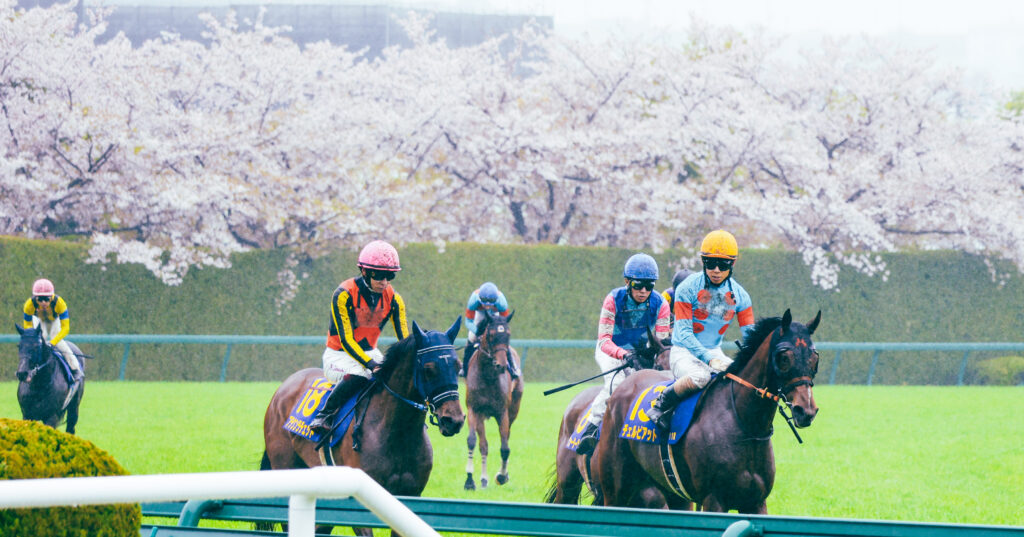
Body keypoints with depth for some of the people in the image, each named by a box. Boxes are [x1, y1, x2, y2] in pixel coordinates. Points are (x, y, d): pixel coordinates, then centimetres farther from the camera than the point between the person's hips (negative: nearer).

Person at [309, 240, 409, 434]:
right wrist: (371, 364, -36)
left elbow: (405, 338, -3)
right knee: (359, 375, -37)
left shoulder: (393, 299, -3)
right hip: (339, 355, -5)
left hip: (370, 352, 5)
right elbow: (346, 340, -23)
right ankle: (324, 415, -21)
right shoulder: (344, 294, -20)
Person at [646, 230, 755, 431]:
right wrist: (709, 359, -31)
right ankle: (661, 405, -16)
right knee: (699, 377, -38)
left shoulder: (739, 295, 2)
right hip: (684, 352, -5)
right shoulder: (688, 288, -13)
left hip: (715, 352, 5)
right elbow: (684, 333, -18)